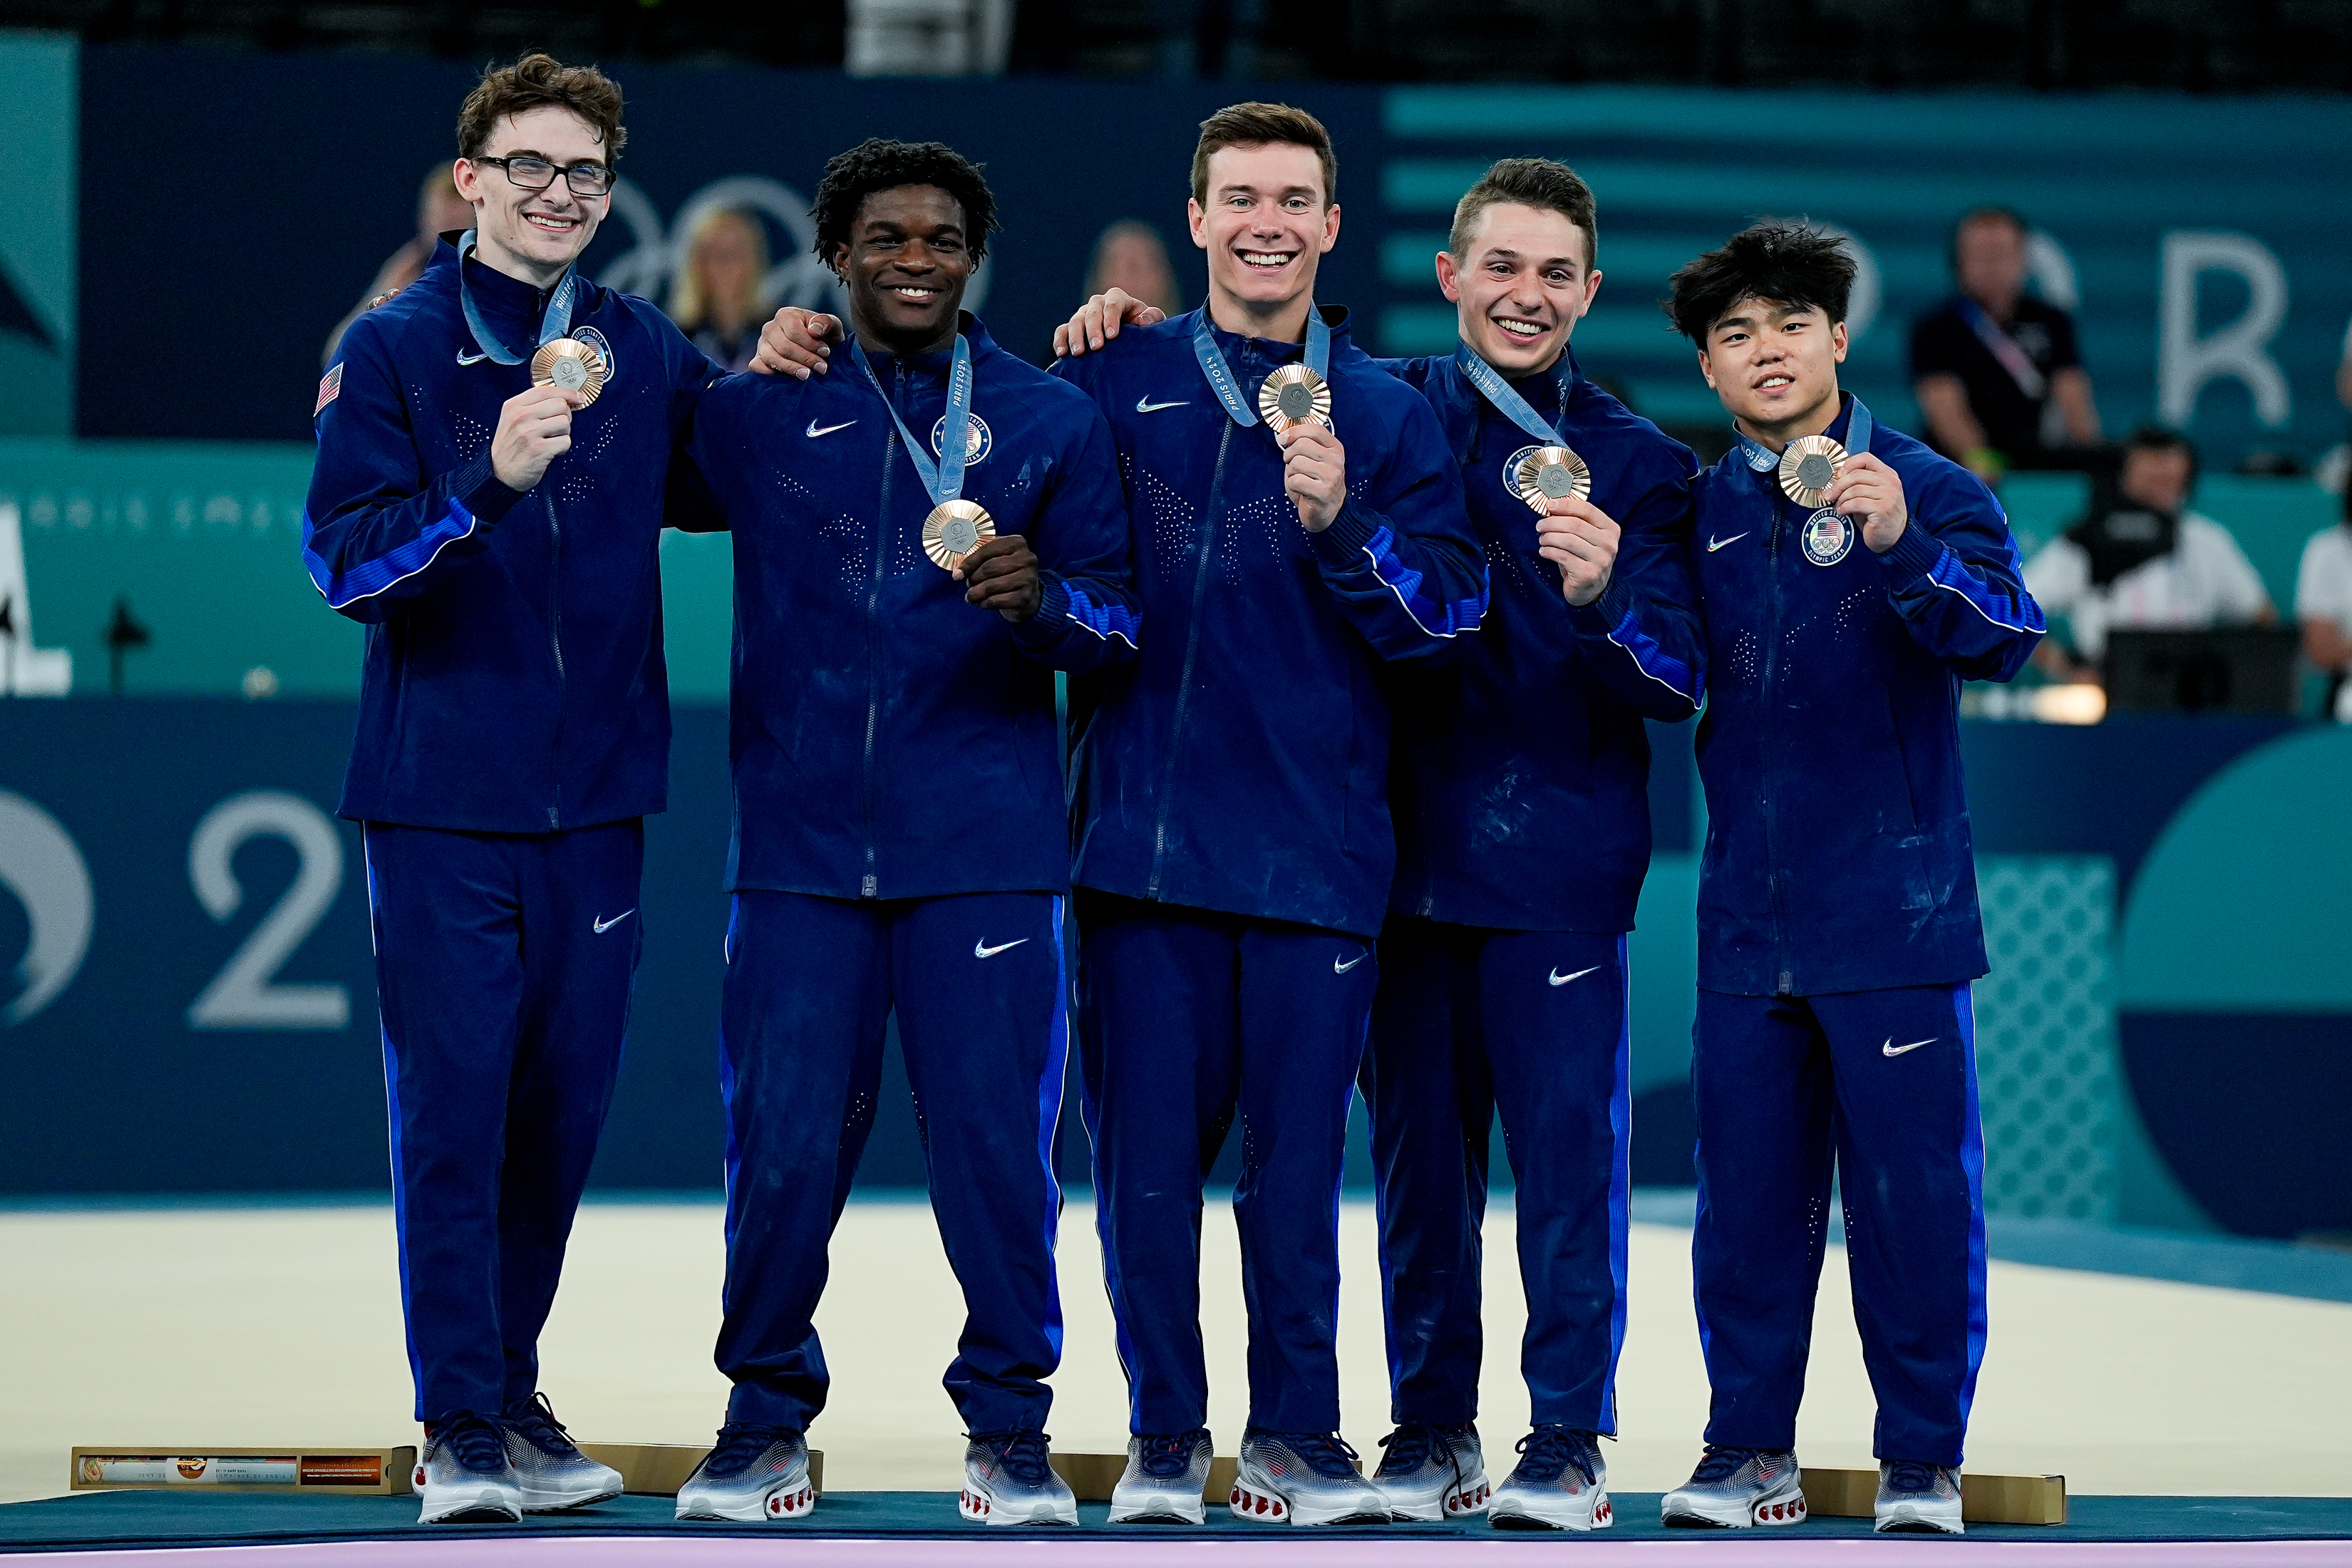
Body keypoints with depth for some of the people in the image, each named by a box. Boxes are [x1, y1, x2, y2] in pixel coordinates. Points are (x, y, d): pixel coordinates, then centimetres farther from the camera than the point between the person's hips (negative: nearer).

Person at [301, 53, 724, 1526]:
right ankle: (459, 1425, 1)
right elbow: (343, 556, -11)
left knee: (563, 1108, 8)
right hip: (442, 796, -4)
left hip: (596, 795, 4)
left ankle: (514, 1394, 20)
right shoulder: (394, 351, -2)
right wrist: (490, 483, -25)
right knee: (452, 1110, -4)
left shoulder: (647, 353, 8)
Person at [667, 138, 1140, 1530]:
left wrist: (1043, 600, -16)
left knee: (997, 1141, -3)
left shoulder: (1052, 419, 8)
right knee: (783, 1147, -2)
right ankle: (767, 1418, 13)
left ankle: (1010, 1425, 11)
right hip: (802, 841, 1)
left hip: (985, 846, 0)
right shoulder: (756, 411, 9)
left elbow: (1121, 622, 4)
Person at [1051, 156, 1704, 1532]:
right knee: (1418, 1148, 8)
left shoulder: (1639, 465, 1)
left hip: (1557, 861, -2)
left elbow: (1676, 687, -4)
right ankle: (1431, 1423, 17)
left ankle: (1569, 1437, 4)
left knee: (1569, 1148, -4)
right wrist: (1135, 329, -1)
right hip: (1408, 849, 2)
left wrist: (1601, 601, -24)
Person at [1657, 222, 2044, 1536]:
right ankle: (1750, 1445, 16)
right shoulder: (1699, 512, 10)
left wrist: (1903, 548, -33)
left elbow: (2005, 638, -15)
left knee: (1916, 1190, -2)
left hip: (1894, 909, -4)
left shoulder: (1927, 487, -2)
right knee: (1748, 1193, 7)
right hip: (1748, 921, 4)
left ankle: (1922, 1459, 8)